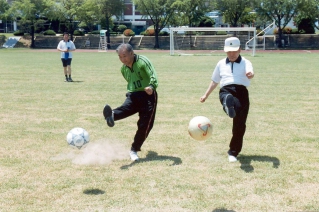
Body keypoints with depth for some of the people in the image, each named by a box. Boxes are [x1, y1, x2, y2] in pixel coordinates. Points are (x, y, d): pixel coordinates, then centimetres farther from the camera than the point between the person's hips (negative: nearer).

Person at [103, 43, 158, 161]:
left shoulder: (142, 61, -9)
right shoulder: (123, 69, 12)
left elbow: (153, 75, -23)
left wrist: (151, 86, -42)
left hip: (148, 95, -4)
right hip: (133, 95, 5)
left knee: (144, 125, -5)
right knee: (126, 107, -30)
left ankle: (134, 150, 8)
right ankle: (112, 116, -61)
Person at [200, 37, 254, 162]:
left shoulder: (245, 62, 8)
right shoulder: (221, 64, 20)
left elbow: (250, 73, -15)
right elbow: (214, 81, 30)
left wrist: (250, 75, -40)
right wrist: (206, 95, 27)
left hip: (241, 92, -1)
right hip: (226, 91, 1)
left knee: (239, 125, -2)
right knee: (228, 98, -40)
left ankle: (233, 152, 12)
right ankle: (228, 105, -77)